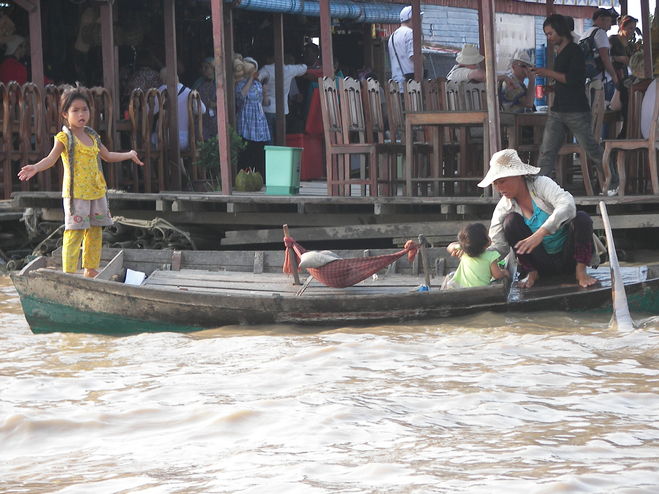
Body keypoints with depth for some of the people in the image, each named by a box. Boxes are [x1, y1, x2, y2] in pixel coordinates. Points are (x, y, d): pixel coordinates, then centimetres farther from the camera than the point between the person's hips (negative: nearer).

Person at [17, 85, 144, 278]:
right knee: (74, 233, -11)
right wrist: (36, 168, -37)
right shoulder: (64, 138, -7)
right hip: (76, 193, -7)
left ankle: (91, 270, 23)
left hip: (96, 191, 7)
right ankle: (69, 273, -10)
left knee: (95, 232, 12)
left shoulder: (92, 136, 14)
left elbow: (107, 156, 30)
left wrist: (129, 155, 31)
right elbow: (51, 158, -19)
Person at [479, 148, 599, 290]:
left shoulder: (541, 184, -12)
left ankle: (580, 271, -19)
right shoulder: (504, 207, -2)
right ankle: (532, 273, -10)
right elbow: (499, 247, -7)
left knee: (581, 218, -29)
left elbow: (567, 206, -32)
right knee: (511, 221, -18)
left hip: (568, 256, -2)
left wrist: (540, 234, -44)